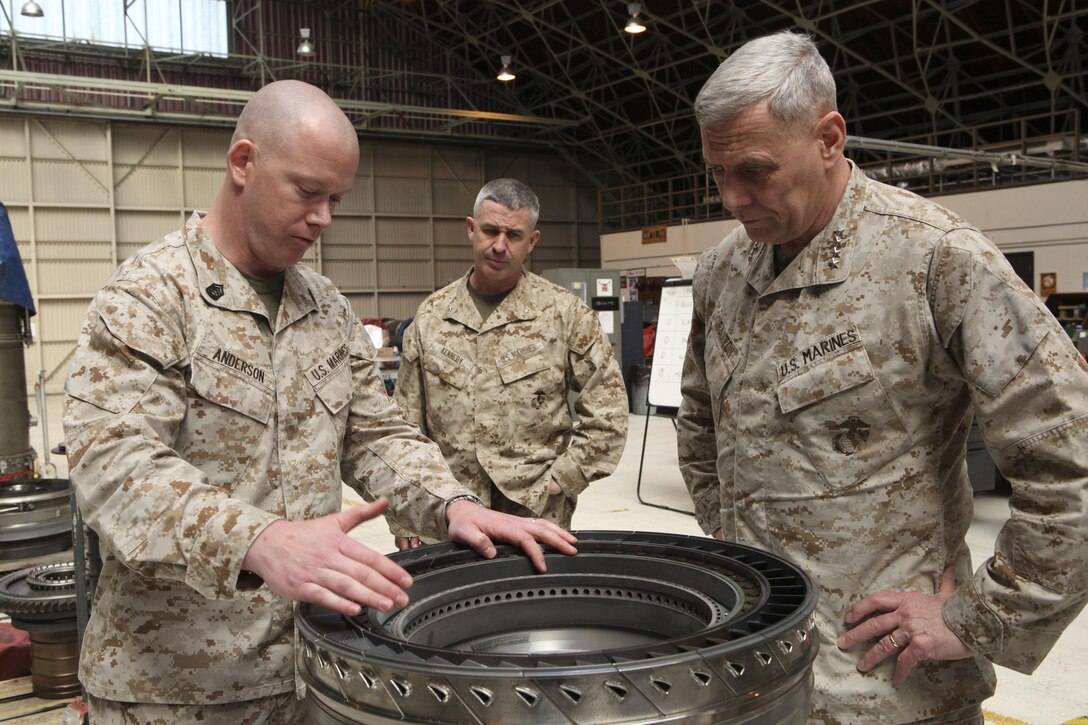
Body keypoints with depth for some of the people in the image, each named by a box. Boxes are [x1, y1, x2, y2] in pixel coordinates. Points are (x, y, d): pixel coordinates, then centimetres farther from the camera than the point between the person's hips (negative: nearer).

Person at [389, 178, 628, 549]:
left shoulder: (565, 313, -3)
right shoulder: (430, 317, 4)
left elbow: (607, 411, 0)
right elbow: (406, 426, 6)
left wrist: (560, 480, -6)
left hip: (538, 518, -2)